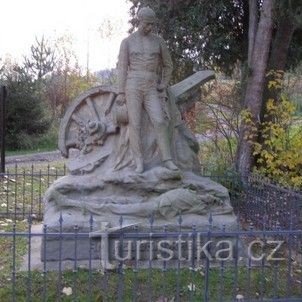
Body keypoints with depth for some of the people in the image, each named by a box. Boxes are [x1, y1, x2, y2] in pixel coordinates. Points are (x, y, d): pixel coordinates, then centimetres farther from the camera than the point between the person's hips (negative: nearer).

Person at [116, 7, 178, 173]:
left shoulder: (158, 41, 11)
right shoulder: (127, 42, 5)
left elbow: (168, 64, 20)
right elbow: (122, 68, 1)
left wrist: (164, 85, 7)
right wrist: (120, 93, -6)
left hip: (150, 90, 2)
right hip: (132, 87, -2)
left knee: (159, 122, -13)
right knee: (135, 124, -8)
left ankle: (167, 159, -7)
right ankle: (139, 162, -5)